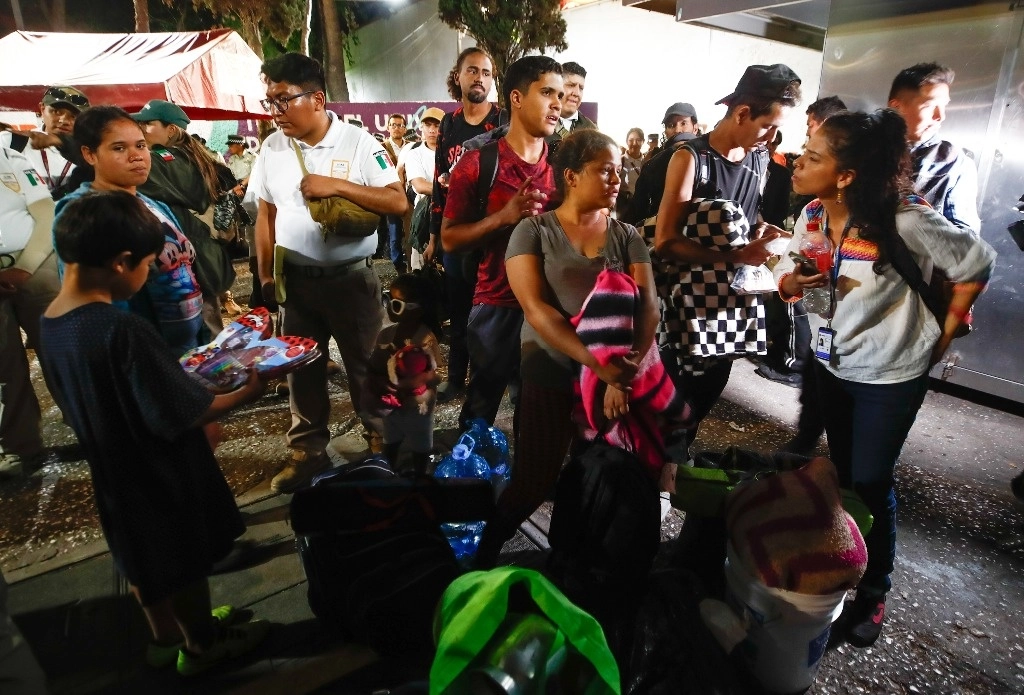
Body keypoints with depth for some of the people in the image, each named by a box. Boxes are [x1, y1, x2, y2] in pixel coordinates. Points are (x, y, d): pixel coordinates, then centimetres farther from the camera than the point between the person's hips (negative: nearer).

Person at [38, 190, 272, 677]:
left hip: (113, 469, 8)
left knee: (143, 556, 27)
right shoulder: (123, 330, -32)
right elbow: (180, 414, -27)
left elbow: (92, 403, 6)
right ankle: (202, 645, 39)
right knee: (185, 560, 16)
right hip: (162, 471, -8)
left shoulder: (50, 325, -5)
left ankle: (165, 636, 50)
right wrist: (244, 394, -13)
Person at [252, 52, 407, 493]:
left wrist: (337, 186, -20)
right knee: (301, 368, 13)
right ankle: (308, 452, 30)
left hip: (351, 276, -4)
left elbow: (398, 202, -14)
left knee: (366, 364, 8)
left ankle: (381, 440, 29)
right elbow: (265, 215, 9)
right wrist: (266, 276, 8)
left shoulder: (357, 142, -8)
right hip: (295, 279, 4)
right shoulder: (272, 148, 3)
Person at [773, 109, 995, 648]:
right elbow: (787, 275, 0)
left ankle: (872, 592, 27)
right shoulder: (812, 215, -8)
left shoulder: (905, 220, -26)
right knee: (841, 472, 20)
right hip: (831, 362, 5)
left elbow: (975, 264, -12)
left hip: (890, 372, -5)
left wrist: (944, 332, -5)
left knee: (870, 483, 4)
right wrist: (790, 282, -22)